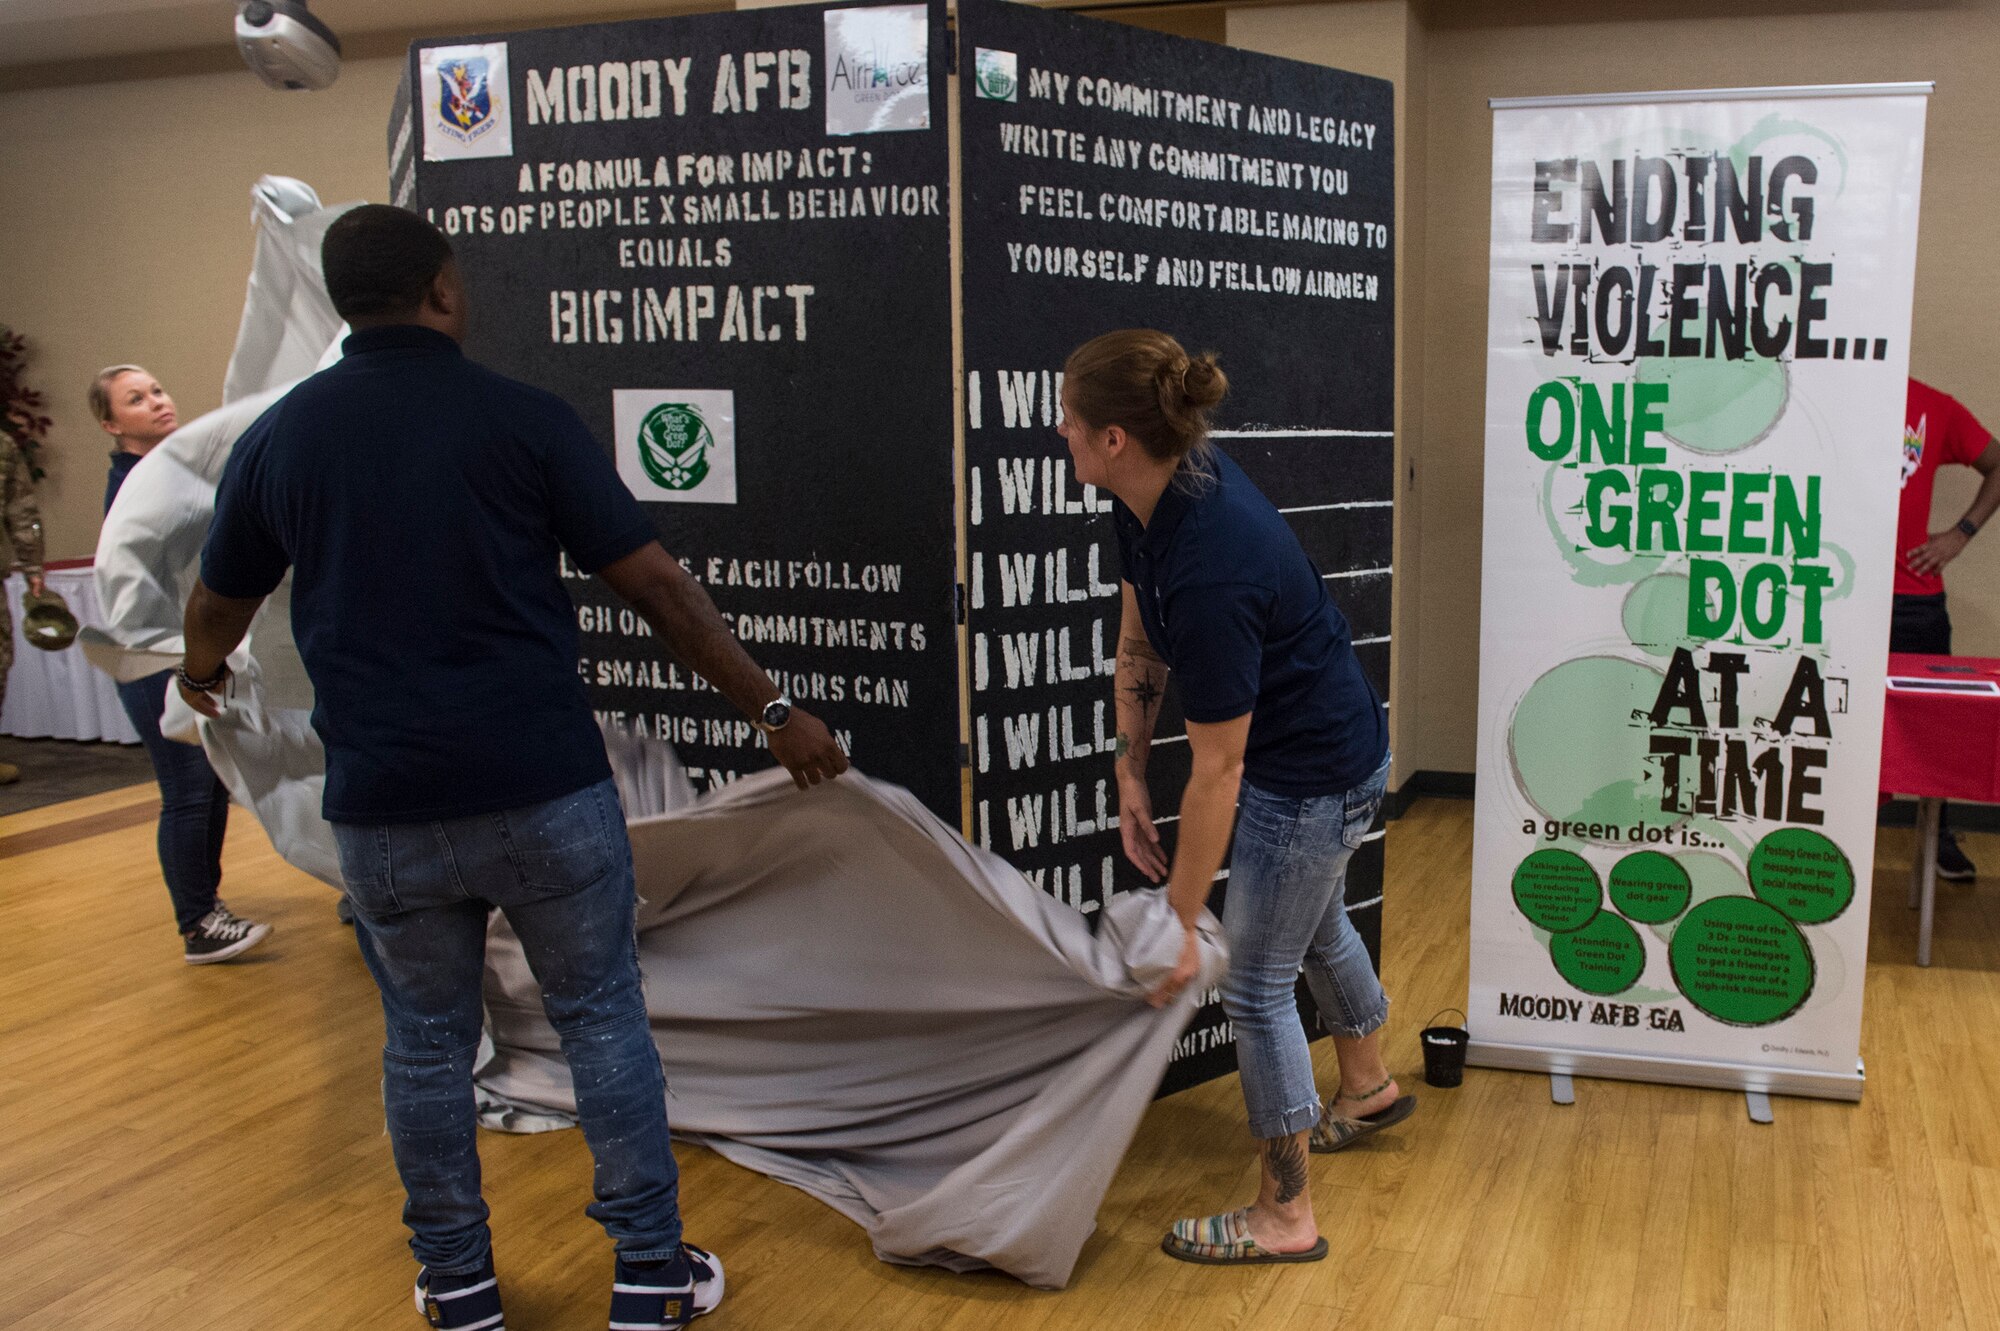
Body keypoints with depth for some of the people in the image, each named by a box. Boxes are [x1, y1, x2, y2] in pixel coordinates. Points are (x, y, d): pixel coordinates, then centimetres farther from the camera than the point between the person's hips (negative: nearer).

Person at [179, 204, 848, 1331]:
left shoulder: (278, 436, 3)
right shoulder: (522, 417, -7)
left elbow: (219, 607, 17)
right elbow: (656, 582, -8)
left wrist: (203, 672, 40)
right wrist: (773, 708, 0)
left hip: (383, 806, 3)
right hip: (545, 791, -2)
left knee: (426, 1040, 18)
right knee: (602, 1018, 12)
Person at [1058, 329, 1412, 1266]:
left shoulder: (1210, 572, -37)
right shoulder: (1152, 496, -11)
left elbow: (1217, 771, -29)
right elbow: (1140, 643, 3)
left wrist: (1180, 926, -21)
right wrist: (1131, 775, -1)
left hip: (1313, 774, -10)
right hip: (1329, 744, 10)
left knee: (1256, 984, 4)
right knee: (1315, 926, 30)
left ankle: (1285, 1216, 23)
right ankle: (1368, 1089, 57)